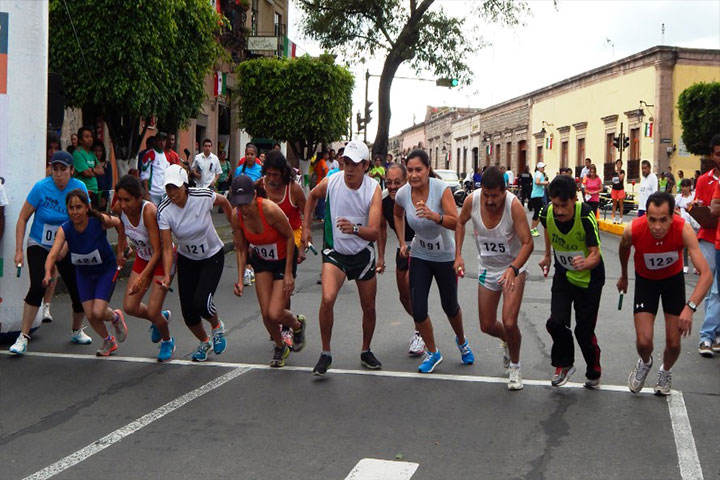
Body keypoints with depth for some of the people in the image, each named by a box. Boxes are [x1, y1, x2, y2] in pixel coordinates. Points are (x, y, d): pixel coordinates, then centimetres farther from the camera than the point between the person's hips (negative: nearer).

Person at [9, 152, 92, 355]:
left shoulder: (79, 188, -10)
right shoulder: (41, 187, -16)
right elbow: (23, 218, -8)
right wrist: (19, 250, -12)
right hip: (39, 246, -2)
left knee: (78, 290, 0)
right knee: (38, 287, -21)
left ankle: (77, 332, 27)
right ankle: (23, 337, -12)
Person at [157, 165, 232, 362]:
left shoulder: (204, 197, -24)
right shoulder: (164, 211, -20)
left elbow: (224, 202, 0)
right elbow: (167, 248, -19)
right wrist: (167, 276, -32)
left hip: (212, 257, -3)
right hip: (186, 260, 3)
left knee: (201, 301, -22)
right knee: (188, 311, 2)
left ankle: (217, 327, 14)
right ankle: (204, 342, 34)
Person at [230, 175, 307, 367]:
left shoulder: (270, 209, -32)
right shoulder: (237, 216, -17)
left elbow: (290, 237, -18)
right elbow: (241, 249, -2)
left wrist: (288, 273, -17)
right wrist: (240, 280, -9)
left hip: (284, 259, -5)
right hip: (261, 260, 5)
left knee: (275, 314, -12)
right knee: (265, 314, 1)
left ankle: (298, 325, 24)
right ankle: (280, 347, 31)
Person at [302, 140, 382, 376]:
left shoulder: (373, 189, -17)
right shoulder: (330, 183, -14)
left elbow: (374, 232, -26)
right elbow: (312, 197, 12)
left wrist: (355, 228, -46)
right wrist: (306, 227, 9)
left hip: (363, 253, 1)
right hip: (334, 252, -1)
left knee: (369, 307, 10)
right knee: (327, 299, -23)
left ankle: (366, 352, 35)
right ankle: (325, 353, -6)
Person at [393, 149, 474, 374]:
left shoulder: (441, 189, -25)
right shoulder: (402, 194, -14)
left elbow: (456, 222, -35)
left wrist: (434, 216, -51)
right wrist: (402, 243, 6)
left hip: (445, 256, -2)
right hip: (419, 256, 2)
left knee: (450, 306, 12)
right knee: (418, 310, -5)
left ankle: (462, 341, 45)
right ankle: (432, 353, 19)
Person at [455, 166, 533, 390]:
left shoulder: (513, 205, -29)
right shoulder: (472, 200, -18)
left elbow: (528, 243, -28)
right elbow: (460, 222, 4)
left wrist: (513, 269, -44)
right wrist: (458, 255, -4)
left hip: (513, 267, -4)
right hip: (487, 268, 4)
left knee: (509, 322, -16)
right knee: (487, 326, 11)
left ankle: (515, 367, 12)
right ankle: (507, 341, 47)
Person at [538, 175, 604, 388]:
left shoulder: (586, 217, -32)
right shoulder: (548, 213, -19)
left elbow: (596, 254, -31)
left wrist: (586, 263, -52)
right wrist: (547, 255, 15)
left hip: (589, 278, -3)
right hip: (563, 275, 3)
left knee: (584, 330, 0)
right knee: (556, 322, -11)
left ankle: (594, 372, 28)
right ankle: (564, 364, 17)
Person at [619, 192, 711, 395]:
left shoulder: (684, 230, -36)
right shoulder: (633, 230, -32)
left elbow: (706, 273, -42)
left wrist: (690, 307, -55)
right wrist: (624, 276, 12)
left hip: (673, 279, 0)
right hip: (646, 280, 0)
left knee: (673, 343, 3)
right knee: (644, 342, -10)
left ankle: (665, 372, 38)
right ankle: (645, 363, 27)